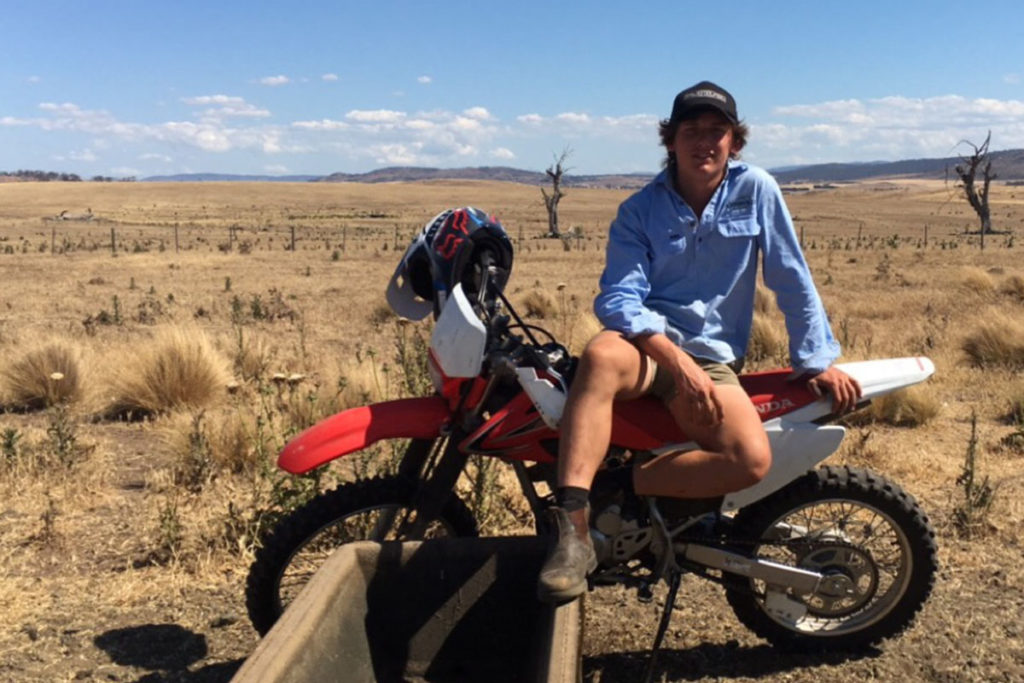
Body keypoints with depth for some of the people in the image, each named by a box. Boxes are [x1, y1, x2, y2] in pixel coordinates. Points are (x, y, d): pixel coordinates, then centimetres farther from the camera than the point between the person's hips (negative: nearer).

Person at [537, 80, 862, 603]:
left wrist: (818, 359, 3)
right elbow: (618, 298, -11)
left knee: (752, 460, -27)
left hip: (713, 358, 2)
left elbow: (793, 281, 8)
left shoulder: (756, 190, 5)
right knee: (601, 357, -40)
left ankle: (618, 486, -16)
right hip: (646, 340, -1)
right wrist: (677, 360, -25)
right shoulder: (639, 210, 2)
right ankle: (573, 522, -42)